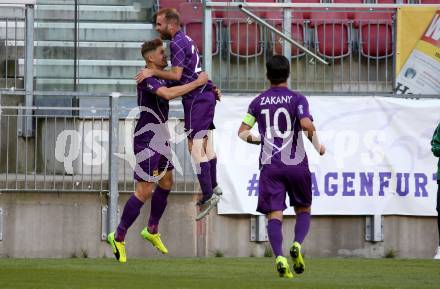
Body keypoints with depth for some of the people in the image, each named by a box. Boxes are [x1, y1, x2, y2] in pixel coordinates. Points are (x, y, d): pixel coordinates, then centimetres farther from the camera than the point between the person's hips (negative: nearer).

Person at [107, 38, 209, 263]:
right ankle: (118, 237, -1)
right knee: (144, 191, -10)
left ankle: (152, 231, 33)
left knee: (166, 183, 19)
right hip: (147, 141, -10)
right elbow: (168, 94, -36)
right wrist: (197, 82, -28)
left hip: (159, 139, 10)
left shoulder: (161, 78, 11)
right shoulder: (147, 79, -19)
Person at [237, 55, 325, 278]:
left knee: (274, 214, -2)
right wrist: (318, 145, -1)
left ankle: (279, 256, -23)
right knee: (303, 210, 16)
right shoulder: (297, 99, -3)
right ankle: (297, 245, -11)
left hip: (270, 165, 1)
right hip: (297, 164, -1)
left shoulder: (258, 102, 6)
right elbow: (307, 125, -18)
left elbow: (242, 132, 7)